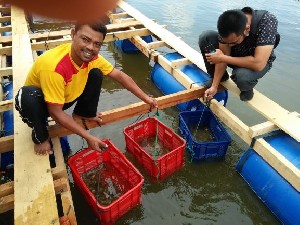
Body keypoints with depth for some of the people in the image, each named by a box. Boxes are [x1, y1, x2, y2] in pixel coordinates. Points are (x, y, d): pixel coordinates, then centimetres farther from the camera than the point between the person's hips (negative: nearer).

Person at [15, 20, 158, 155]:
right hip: (37, 103, -5)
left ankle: (83, 113, 11)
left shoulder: (91, 57, -19)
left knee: (96, 73, -11)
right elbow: (56, 113, -32)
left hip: (66, 98, 5)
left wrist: (145, 98, -7)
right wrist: (89, 137, -29)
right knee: (29, 95, -39)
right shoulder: (53, 66, -39)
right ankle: (40, 136, -8)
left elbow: (119, 75, -8)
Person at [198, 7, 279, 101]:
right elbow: (223, 57, -17)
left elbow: (258, 64, -40)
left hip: (261, 62, -4)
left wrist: (223, 58, -34)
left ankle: (247, 88, 0)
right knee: (205, 37, -18)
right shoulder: (228, 24, -24)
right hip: (236, 55, 4)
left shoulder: (267, 22, -36)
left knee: (241, 75, -40)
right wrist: (214, 86, -19)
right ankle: (218, 78, 2)